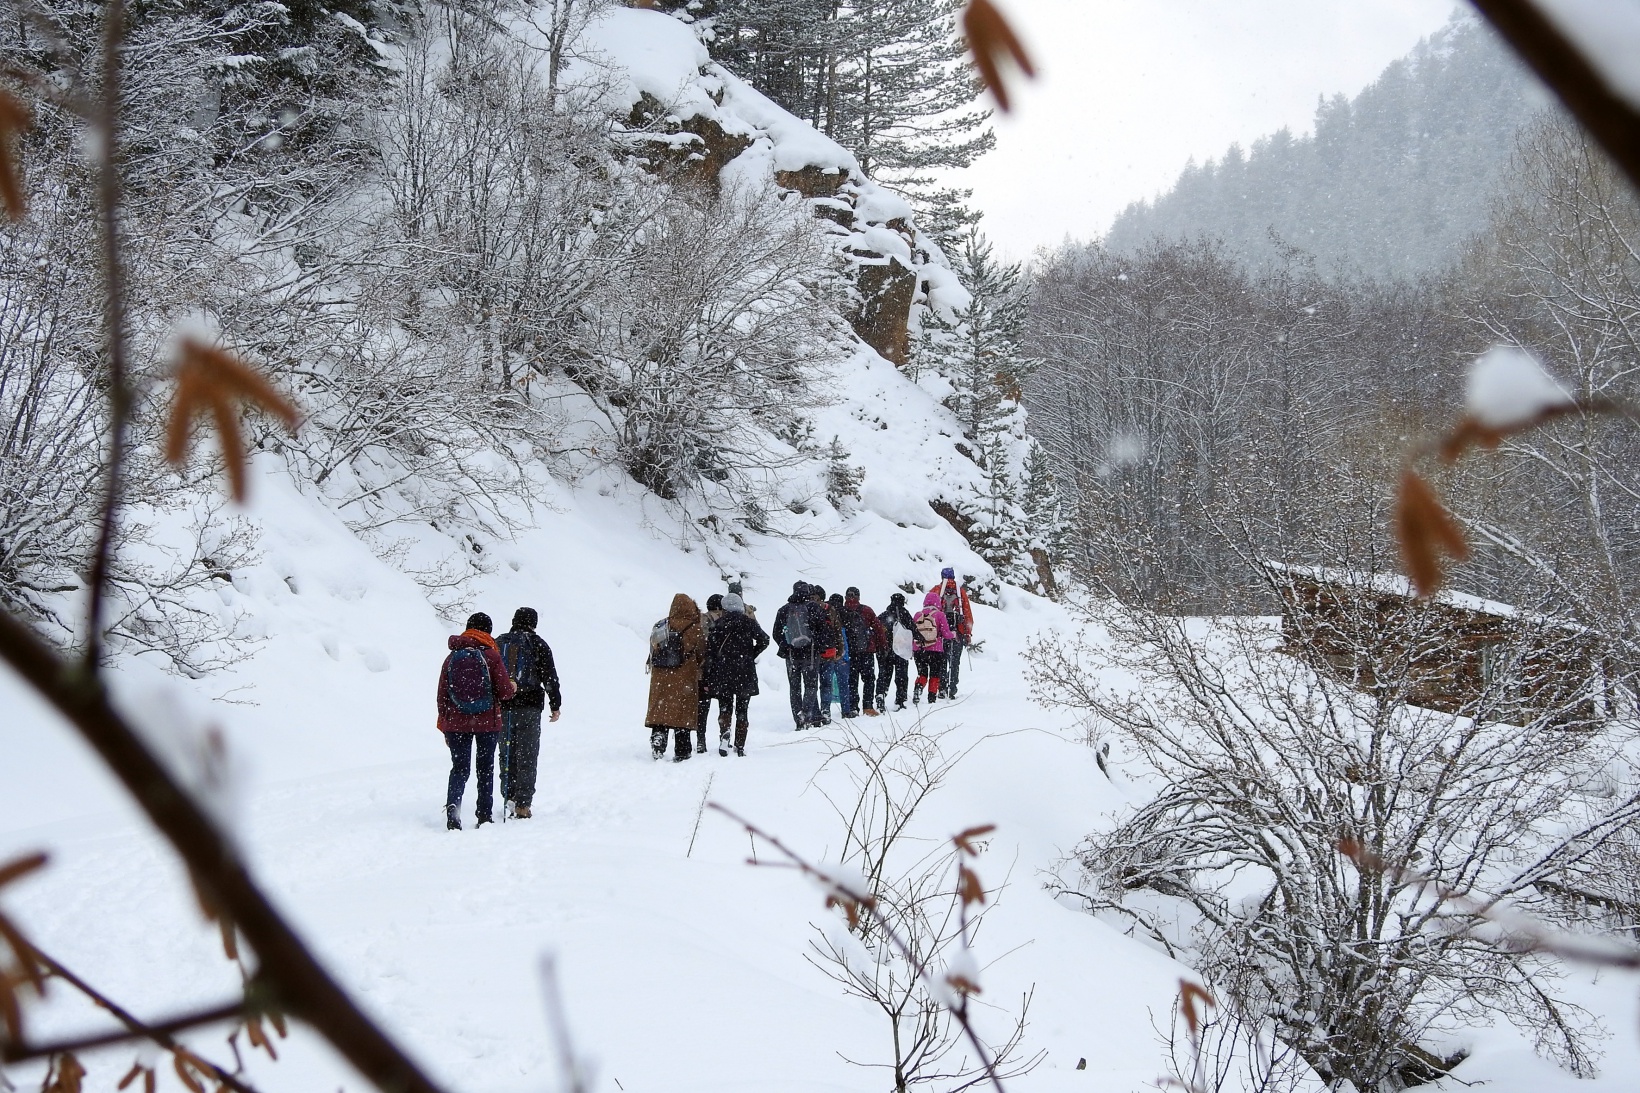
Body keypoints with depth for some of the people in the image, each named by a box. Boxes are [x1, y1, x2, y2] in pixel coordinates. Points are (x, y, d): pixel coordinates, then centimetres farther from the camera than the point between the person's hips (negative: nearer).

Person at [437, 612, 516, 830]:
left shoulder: (452, 657, 3)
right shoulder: (492, 656, -6)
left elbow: (442, 695, 5)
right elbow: (504, 691, -9)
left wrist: (444, 726, 14)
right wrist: (513, 688, 15)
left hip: (456, 723, 2)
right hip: (488, 722, -2)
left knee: (459, 768, 5)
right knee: (485, 768, 13)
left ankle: (452, 804, -21)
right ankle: (484, 816, 14)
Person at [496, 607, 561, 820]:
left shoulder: (497, 643, 9)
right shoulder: (538, 645, -1)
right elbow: (550, 677, -2)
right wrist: (555, 705, 5)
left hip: (502, 707, 3)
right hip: (530, 707, -3)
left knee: (507, 754, 13)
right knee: (527, 756, 0)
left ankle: (509, 796, 5)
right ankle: (522, 805, -3)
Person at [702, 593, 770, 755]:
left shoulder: (718, 625, 1)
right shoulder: (749, 622, 0)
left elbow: (709, 651, -3)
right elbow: (764, 640, -10)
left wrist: (709, 678, 0)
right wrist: (751, 655, 6)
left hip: (723, 674, 0)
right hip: (745, 674, 0)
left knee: (725, 707, 10)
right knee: (742, 710, 9)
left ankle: (724, 734, -18)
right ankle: (740, 746, 5)